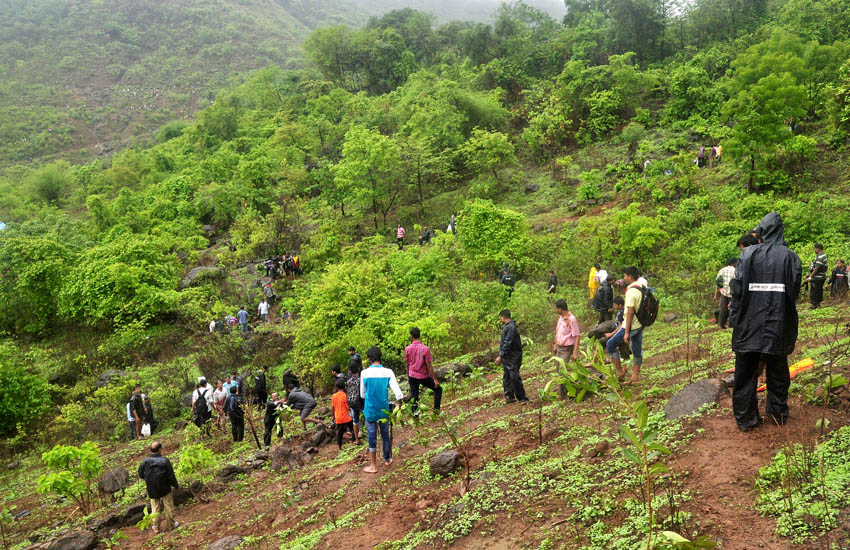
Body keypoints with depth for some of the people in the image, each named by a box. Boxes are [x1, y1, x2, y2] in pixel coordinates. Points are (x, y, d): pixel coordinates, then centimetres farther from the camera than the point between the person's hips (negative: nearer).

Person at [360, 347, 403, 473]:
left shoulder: (364, 373, -12)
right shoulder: (388, 372, -9)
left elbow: (362, 394, -1)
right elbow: (397, 391, -16)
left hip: (370, 411, -2)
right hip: (384, 410, 2)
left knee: (372, 438, 8)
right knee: (385, 435, 19)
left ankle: (373, 466, 16)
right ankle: (387, 459, 35)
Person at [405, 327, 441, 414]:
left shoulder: (407, 349, -7)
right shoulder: (425, 349, -18)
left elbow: (407, 364, 4)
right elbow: (429, 366, -15)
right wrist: (435, 379, -8)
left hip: (412, 376, 3)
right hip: (424, 377, -3)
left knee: (414, 396, 13)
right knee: (438, 390, 15)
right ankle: (436, 409, 12)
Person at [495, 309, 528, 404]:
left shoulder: (510, 327, -17)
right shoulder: (506, 327, 15)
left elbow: (507, 343, -22)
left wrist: (500, 356, -20)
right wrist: (501, 356, 18)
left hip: (513, 357, -10)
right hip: (507, 357, 10)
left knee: (514, 377, -10)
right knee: (506, 377, 12)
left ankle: (522, 398, -4)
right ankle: (509, 396, 18)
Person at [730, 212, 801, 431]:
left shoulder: (747, 254, -7)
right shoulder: (790, 256, -3)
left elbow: (736, 287, -10)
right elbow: (795, 288, -5)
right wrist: (778, 301, 13)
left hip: (749, 324, -1)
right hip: (779, 323, 1)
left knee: (746, 373, 9)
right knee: (777, 371, 17)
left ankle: (745, 418, 13)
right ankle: (778, 412, 28)